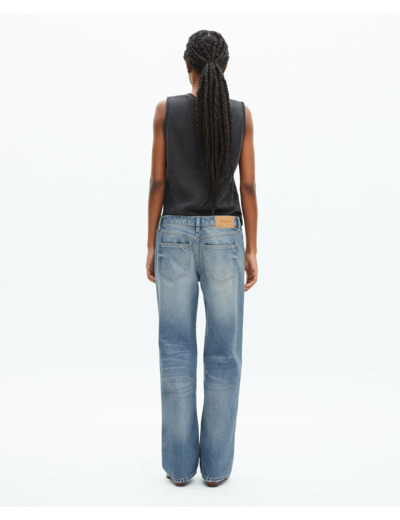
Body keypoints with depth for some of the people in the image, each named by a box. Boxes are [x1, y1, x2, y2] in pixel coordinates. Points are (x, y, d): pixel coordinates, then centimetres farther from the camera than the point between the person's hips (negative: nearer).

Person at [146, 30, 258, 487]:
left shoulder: (166, 109, 0)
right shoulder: (241, 113, 2)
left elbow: (158, 182, -3)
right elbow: (247, 187, -1)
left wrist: (151, 246, 3)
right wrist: (251, 251, 4)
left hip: (176, 236, 0)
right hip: (224, 239, 0)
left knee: (177, 352, 6)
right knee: (223, 354, 7)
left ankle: (180, 463, 12)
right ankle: (216, 463, 12)